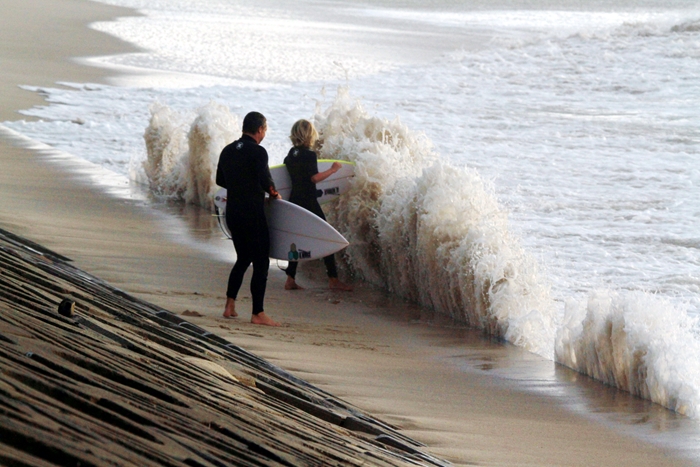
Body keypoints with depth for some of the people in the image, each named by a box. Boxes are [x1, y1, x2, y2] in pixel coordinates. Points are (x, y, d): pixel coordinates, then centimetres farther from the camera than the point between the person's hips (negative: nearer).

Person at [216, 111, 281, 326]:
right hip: (252, 213, -7)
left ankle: (230, 306, 19)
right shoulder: (258, 152, -13)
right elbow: (266, 181, -21)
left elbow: (220, 180, 18)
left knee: (243, 258, 21)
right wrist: (274, 193, -2)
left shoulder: (228, 151, 9)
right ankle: (258, 314, -3)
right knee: (261, 263, -1)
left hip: (232, 212, 7)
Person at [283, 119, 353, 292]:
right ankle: (333, 279, -2)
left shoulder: (291, 154, 9)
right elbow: (314, 177, -22)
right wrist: (333, 170, -13)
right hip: (309, 202, -8)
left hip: (294, 200, 8)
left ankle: (290, 279, 8)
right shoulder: (309, 155, -14)